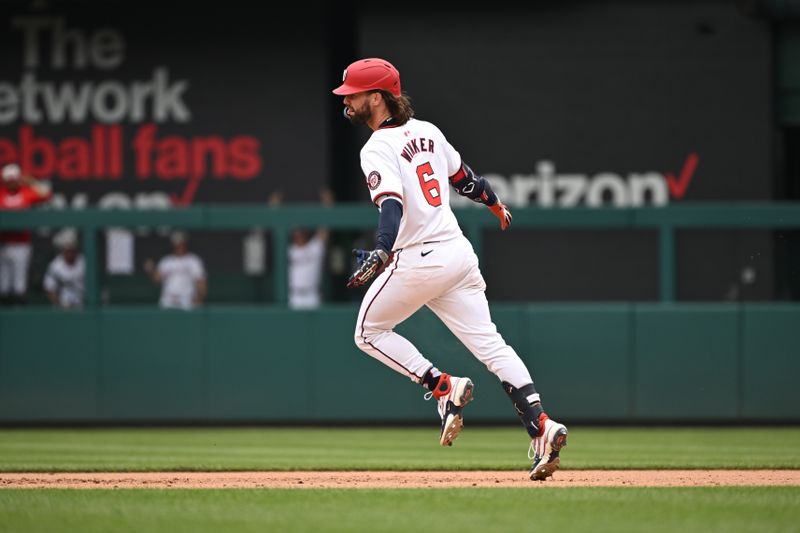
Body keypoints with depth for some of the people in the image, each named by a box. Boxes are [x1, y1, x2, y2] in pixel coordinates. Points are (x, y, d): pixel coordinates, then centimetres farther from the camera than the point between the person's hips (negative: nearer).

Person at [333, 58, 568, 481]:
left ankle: (444, 387, 1)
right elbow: (463, 178, 25)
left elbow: (392, 205, -27)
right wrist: (496, 205, 43)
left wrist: (380, 254, -41)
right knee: (490, 345, 4)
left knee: (369, 332, 13)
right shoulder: (426, 131, 12)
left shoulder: (378, 149, -11)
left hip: (417, 260, -8)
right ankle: (541, 427, -10)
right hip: (459, 252, 8)